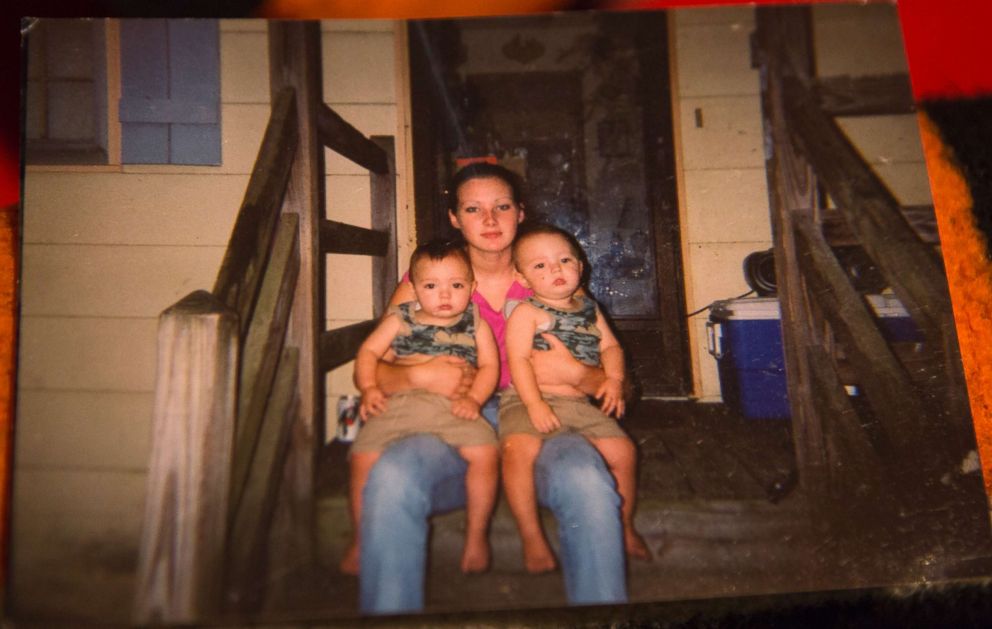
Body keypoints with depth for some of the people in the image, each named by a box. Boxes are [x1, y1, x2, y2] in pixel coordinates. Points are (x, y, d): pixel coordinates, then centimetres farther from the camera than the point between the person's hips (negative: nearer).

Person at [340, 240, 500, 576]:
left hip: (454, 407, -1)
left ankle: (476, 536, -3)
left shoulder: (475, 323, 14)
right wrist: (369, 388, -3)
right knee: (363, 456, -18)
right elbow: (368, 351, 13)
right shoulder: (399, 319, 15)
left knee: (485, 451, -26)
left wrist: (474, 397, -10)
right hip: (400, 403, 1)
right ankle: (359, 542, 5)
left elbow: (490, 365, 7)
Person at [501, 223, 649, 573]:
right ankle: (531, 537, -14)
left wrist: (615, 378, -4)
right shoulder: (525, 312, 0)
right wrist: (534, 404, -22)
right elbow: (518, 360, -10)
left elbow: (610, 346, 17)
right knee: (518, 450, -31)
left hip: (581, 403, 5)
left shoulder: (589, 309, 17)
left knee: (623, 451, -3)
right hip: (528, 400, -4)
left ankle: (625, 528, 22)